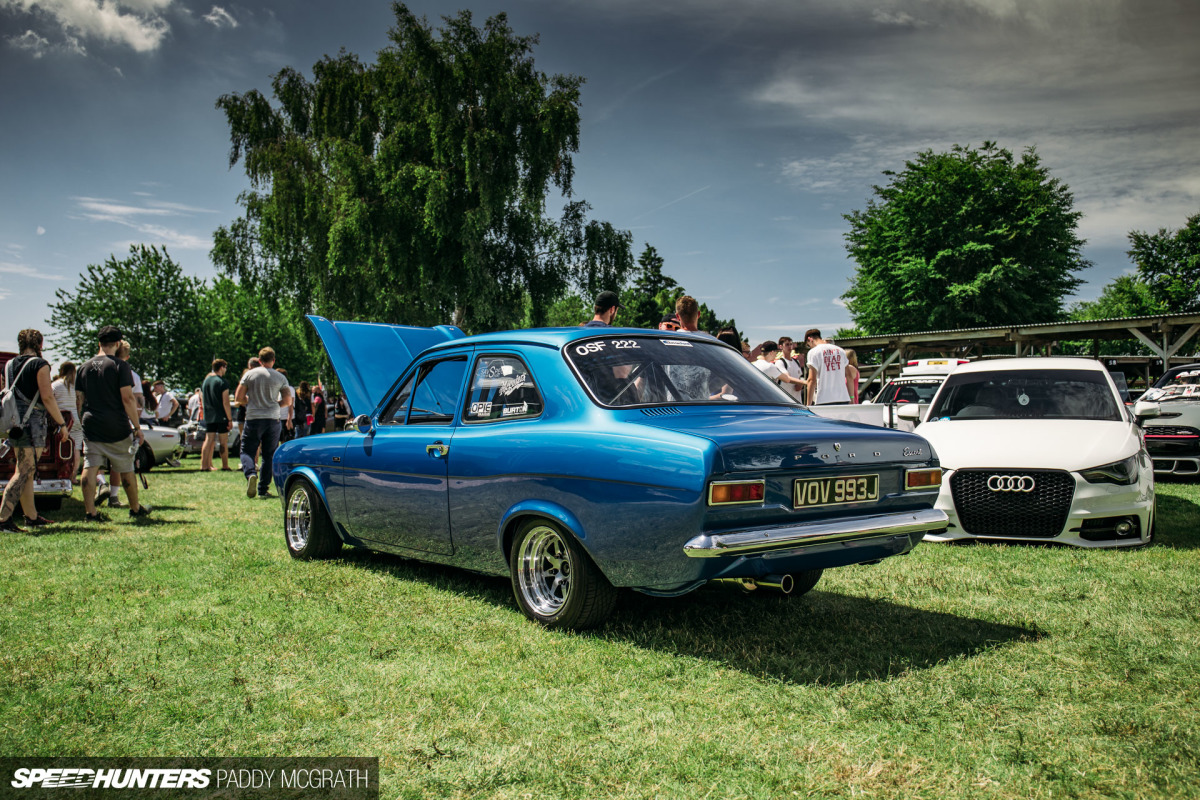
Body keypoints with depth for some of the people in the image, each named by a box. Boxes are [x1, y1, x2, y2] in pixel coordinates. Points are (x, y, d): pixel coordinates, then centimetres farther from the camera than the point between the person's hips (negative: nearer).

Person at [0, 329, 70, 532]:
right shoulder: (40, 364, -8)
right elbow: (47, 397, -14)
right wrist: (62, 424, -10)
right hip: (32, 423, -8)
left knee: (26, 472, 14)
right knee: (24, 472, -8)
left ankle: (32, 516, 20)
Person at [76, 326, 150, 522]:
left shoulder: (84, 368, 9)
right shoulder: (120, 365, -7)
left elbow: (81, 400, 13)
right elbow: (127, 398, -12)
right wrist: (137, 427, -9)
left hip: (91, 427, 4)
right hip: (116, 428, -4)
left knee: (90, 469, 2)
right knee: (126, 470, 8)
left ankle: (90, 512, -3)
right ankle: (135, 509, 20)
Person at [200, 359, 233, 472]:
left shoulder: (205, 381, 11)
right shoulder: (222, 382, -10)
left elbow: (202, 400, 16)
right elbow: (225, 403, -14)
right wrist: (230, 419, -12)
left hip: (208, 417, 6)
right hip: (221, 416, -6)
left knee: (209, 440, 7)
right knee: (223, 441, 1)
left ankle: (204, 465, 2)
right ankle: (225, 466, 5)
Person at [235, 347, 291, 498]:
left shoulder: (249, 374, 2)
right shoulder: (280, 378, 2)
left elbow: (239, 397, 0)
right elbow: (288, 401, 1)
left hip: (253, 418, -1)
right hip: (273, 419, 1)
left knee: (247, 451, 5)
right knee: (269, 455, 7)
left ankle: (250, 473, -25)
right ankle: (263, 489, 7)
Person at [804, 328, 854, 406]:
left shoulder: (813, 352, -3)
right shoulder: (840, 350, 15)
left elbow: (812, 380, -9)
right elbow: (849, 377, 15)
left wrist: (808, 405, -7)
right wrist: (851, 397, 20)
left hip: (823, 400, -5)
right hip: (843, 399, 5)